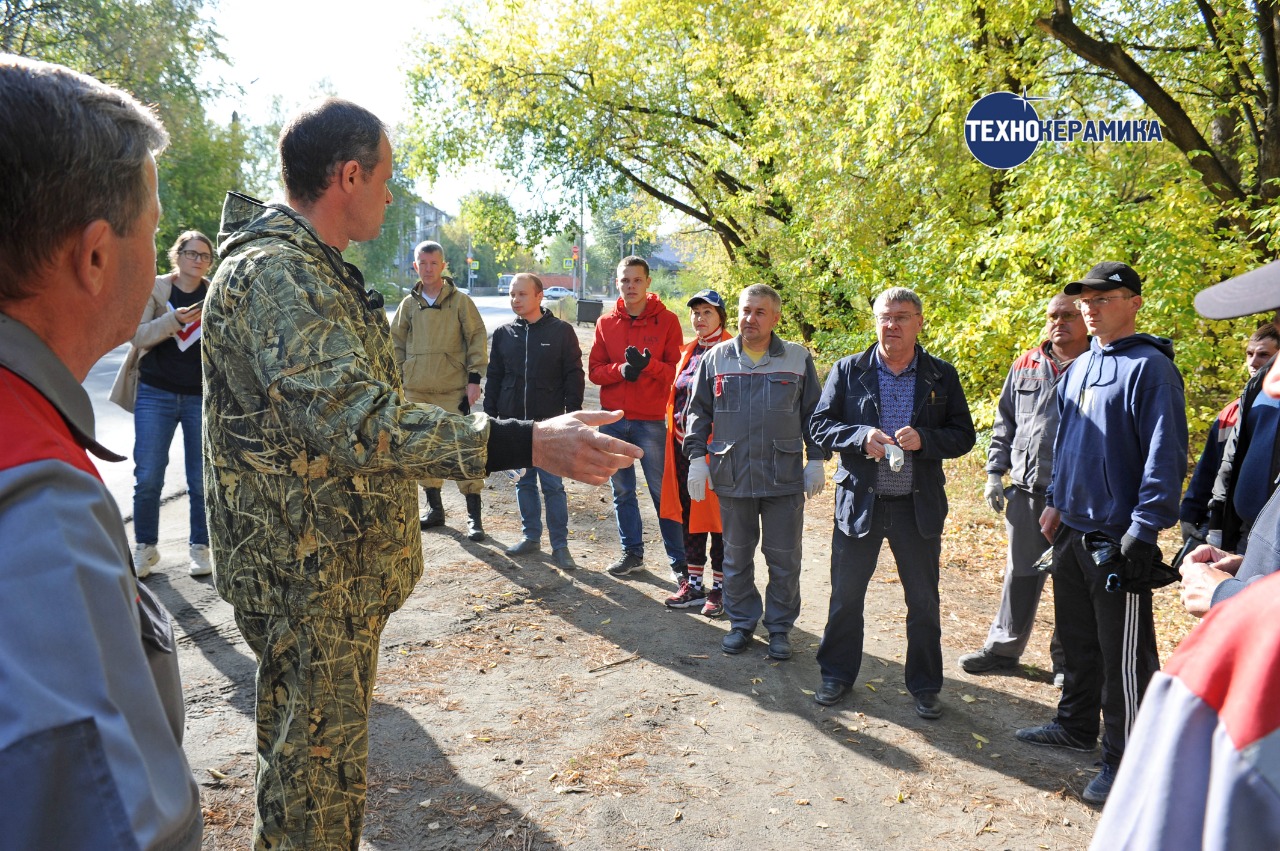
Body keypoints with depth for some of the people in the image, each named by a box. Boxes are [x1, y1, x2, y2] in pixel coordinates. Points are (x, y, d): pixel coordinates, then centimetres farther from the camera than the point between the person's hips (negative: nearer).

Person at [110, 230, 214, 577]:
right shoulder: (154, 288, 3)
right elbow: (137, 336, -5)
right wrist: (174, 319, -20)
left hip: (202, 397, 0)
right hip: (155, 394, 0)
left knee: (202, 479, 3)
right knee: (147, 477, 2)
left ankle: (199, 547, 17)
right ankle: (145, 547, 17)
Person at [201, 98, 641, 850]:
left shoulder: (316, 271, 13)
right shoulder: (273, 275, -23)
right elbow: (355, 417, -37)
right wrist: (525, 444, -42)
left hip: (344, 564, 10)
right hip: (307, 570, -10)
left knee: (330, 743, 24)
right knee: (317, 759, 5)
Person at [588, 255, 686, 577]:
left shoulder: (667, 320, -2)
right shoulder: (606, 322, 7)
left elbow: (676, 370, -5)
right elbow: (594, 370, 5)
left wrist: (649, 364, -23)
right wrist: (621, 369, -14)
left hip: (651, 421, -4)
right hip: (613, 419, 4)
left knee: (662, 490, 1)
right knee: (622, 490, 12)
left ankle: (678, 559, 11)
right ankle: (632, 552, 26)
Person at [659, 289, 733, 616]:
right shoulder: (688, 351, 14)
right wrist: (677, 428, 10)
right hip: (684, 443, 7)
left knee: (717, 514, 1)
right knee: (689, 514, 12)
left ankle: (719, 588, 13)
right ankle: (694, 584, 24)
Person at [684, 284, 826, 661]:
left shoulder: (798, 358, 2)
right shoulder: (715, 358, 4)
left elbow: (813, 414, 7)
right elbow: (698, 412, 8)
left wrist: (816, 460, 2)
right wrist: (697, 457, 1)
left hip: (785, 478, -1)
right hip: (732, 477, 1)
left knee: (784, 559, 6)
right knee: (736, 556, 12)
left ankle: (780, 627, 22)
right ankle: (741, 622, 28)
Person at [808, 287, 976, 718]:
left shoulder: (942, 376, 2)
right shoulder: (848, 370, 1)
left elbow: (964, 435, 2)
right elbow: (820, 424, 0)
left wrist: (924, 439, -18)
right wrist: (861, 437, -18)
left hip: (919, 505, 0)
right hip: (859, 501, 0)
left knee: (924, 601, 10)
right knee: (845, 595, 10)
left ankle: (925, 686, 28)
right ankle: (837, 674, 29)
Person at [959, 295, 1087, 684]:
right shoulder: (1026, 365, 10)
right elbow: (1004, 423, 16)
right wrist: (994, 473, 9)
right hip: (1027, 490, 4)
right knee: (1020, 572, 14)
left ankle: (1067, 658, 23)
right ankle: (1003, 647, 27)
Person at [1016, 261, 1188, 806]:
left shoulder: (1149, 368, -13)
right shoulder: (1079, 368, 12)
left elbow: (1165, 456, -17)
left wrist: (1144, 529, -21)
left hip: (1119, 536, -8)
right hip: (1072, 530, 8)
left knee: (1124, 656, 2)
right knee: (1077, 639, 20)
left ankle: (1125, 762, 15)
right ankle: (1076, 725, 37)